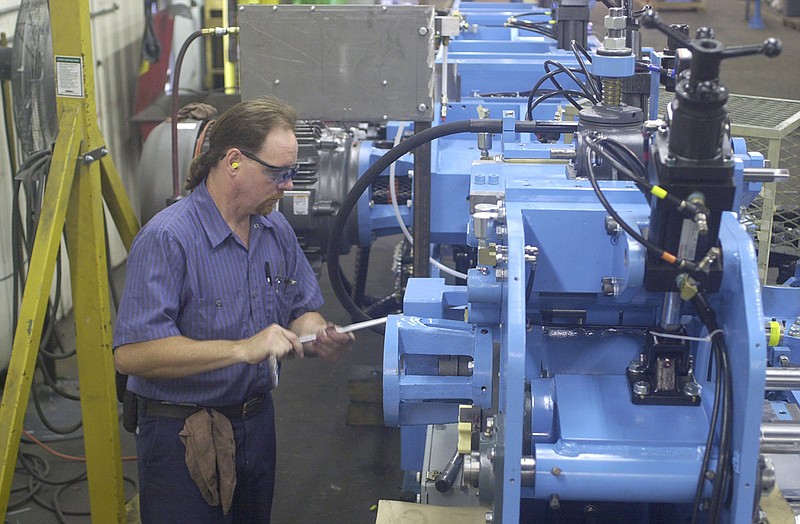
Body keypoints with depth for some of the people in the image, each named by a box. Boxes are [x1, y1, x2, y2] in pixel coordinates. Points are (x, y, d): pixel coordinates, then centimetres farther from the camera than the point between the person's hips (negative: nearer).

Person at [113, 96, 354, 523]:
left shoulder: (275, 228, 2)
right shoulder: (167, 238, -22)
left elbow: (303, 308, 12)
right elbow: (131, 353, -30)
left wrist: (316, 335, -13)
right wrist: (243, 348, -35)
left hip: (257, 420, 7)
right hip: (183, 435, -7)